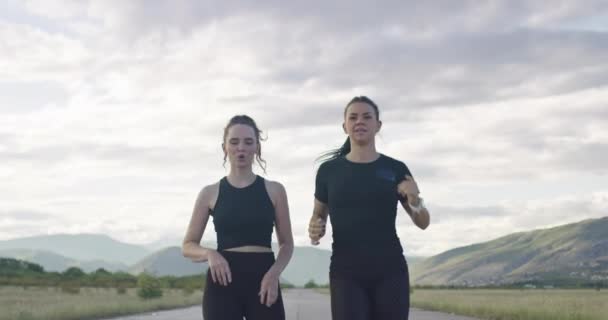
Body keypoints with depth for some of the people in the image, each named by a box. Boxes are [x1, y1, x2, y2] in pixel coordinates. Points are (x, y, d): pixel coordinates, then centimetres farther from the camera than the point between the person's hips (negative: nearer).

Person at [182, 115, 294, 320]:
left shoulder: (274, 190, 7)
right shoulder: (210, 193, 6)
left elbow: (287, 243, 10)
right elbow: (188, 246, 9)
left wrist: (274, 272, -10)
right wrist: (209, 254, -13)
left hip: (263, 281, 0)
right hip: (223, 281, 0)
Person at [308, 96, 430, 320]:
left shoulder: (395, 169, 5)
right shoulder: (329, 170, 6)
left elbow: (423, 223, 10)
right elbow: (318, 214, 19)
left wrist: (415, 200, -11)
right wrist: (315, 229, -5)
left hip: (389, 270, 0)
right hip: (346, 272, 0)